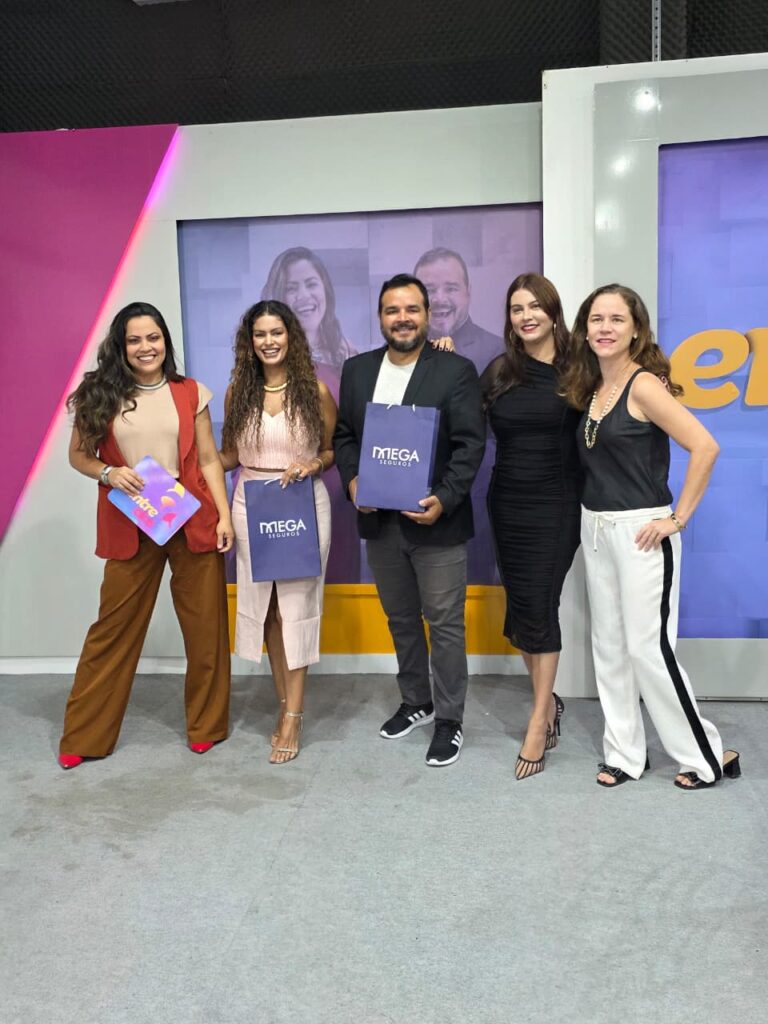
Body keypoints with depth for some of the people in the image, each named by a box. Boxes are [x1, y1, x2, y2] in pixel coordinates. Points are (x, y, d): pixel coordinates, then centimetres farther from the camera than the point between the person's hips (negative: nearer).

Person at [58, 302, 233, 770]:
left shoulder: (191, 393, 4)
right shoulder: (100, 394, 2)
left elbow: (209, 460, 5)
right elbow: (78, 455, 9)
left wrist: (225, 515, -3)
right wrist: (109, 473, -11)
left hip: (193, 520, 1)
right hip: (130, 526, 0)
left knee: (206, 626, 6)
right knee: (114, 627, 5)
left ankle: (207, 724, 26)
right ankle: (85, 736, 20)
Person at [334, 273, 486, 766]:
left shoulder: (457, 370, -6)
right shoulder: (357, 369, 8)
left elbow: (470, 444, -11)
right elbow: (344, 434, 11)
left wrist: (444, 499, -22)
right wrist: (352, 480, -6)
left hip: (436, 520, -5)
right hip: (379, 520, 5)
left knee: (445, 624, 4)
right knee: (400, 619, 18)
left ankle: (450, 719, 20)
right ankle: (417, 701, 37)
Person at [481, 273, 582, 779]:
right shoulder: (499, 371, 5)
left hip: (555, 504, -4)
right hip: (508, 504, 4)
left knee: (539, 606, -5)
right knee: (520, 606, 10)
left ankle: (538, 725, 7)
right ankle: (549, 701, 29)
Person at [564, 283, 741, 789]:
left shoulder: (644, 385, -14)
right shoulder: (591, 388, 9)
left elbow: (705, 447, -22)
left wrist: (679, 518, -18)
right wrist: (595, 521, 5)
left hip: (639, 532, -8)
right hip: (596, 530, 8)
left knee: (649, 646, -2)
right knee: (609, 646, 11)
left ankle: (708, 755, 17)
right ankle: (625, 753, 25)